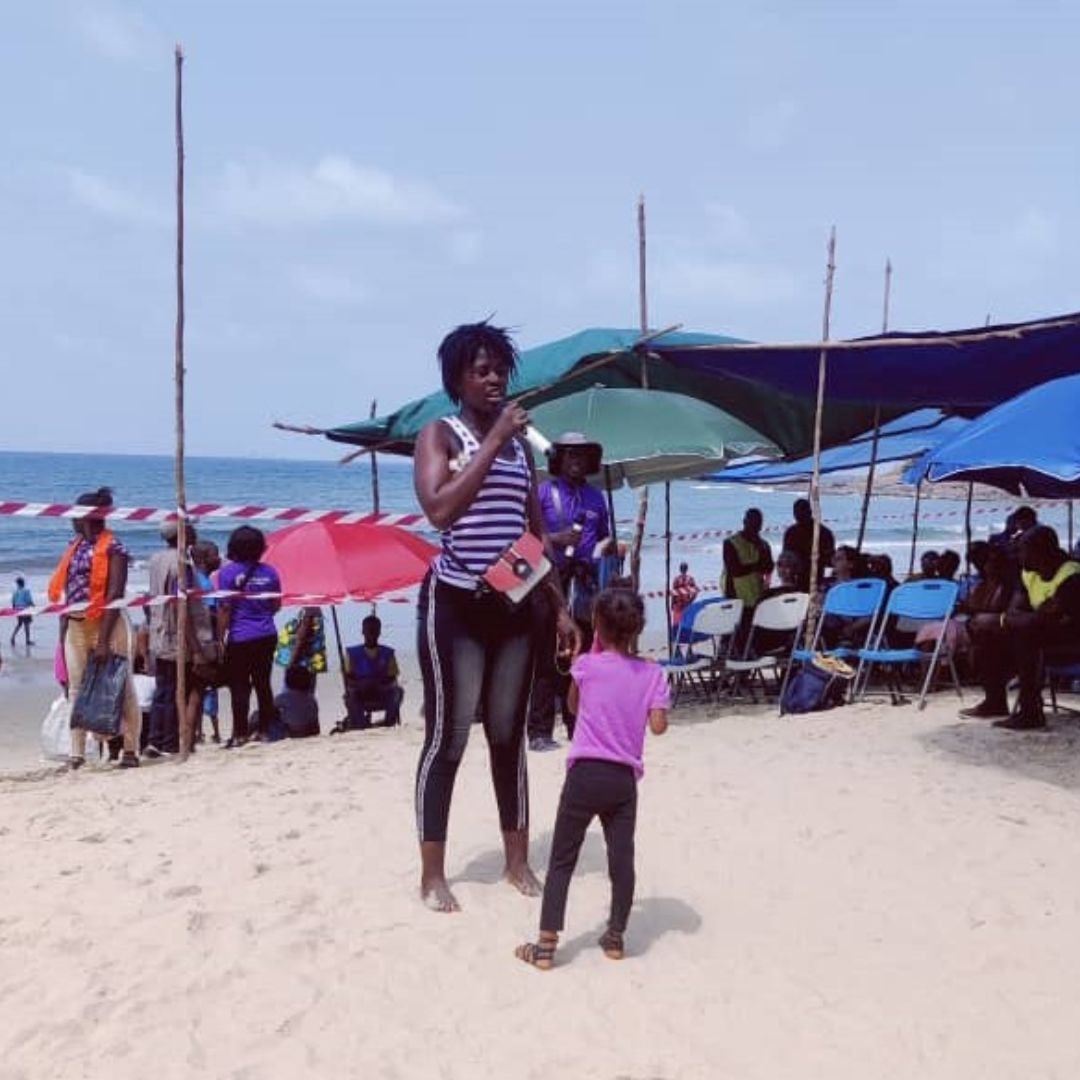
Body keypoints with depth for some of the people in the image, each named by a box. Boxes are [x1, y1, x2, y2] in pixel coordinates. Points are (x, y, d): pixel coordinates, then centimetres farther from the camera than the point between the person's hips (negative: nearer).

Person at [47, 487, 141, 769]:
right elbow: (66, 592, 14)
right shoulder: (75, 547, 12)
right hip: (76, 627, 8)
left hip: (106, 625, -8)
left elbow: (115, 595, -18)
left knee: (120, 689, -1)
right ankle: (77, 753, 15)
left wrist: (103, 640, -23)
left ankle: (130, 750, 6)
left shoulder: (113, 548, -12)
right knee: (76, 690, 9)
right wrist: (64, 633, 11)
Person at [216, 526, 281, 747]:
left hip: (240, 638, -4)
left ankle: (240, 733, 0)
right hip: (267, 636, 4)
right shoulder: (269, 572, 4)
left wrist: (220, 638, -5)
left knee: (239, 687, 1)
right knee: (263, 683, 12)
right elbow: (276, 605, 12)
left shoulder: (228, 572, -8)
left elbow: (224, 609, -10)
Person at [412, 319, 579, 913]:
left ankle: (518, 860, 24)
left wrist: (561, 605, 13)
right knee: (448, 737, -2)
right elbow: (439, 509, -22)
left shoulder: (520, 445, 14)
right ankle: (432, 874, 9)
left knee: (509, 735, 12)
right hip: (455, 602, -5)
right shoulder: (440, 434, -3)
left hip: (514, 605, 6)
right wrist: (493, 441, -18)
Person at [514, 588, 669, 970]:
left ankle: (546, 943, 3)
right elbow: (658, 725, -5)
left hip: (585, 773, -2)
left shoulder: (586, 665, -2)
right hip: (624, 779, 2)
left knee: (561, 860, 4)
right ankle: (615, 936, 24)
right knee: (622, 859, 12)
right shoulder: (652, 673, 1)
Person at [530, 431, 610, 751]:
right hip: (550, 581, -4)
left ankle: (578, 726, 15)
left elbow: (604, 537, 25)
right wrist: (555, 539, -15)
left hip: (584, 584, 4)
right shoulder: (543, 491, 4)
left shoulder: (595, 497, 18)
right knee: (545, 659, -6)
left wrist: (607, 547, 3)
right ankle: (540, 731, -3)